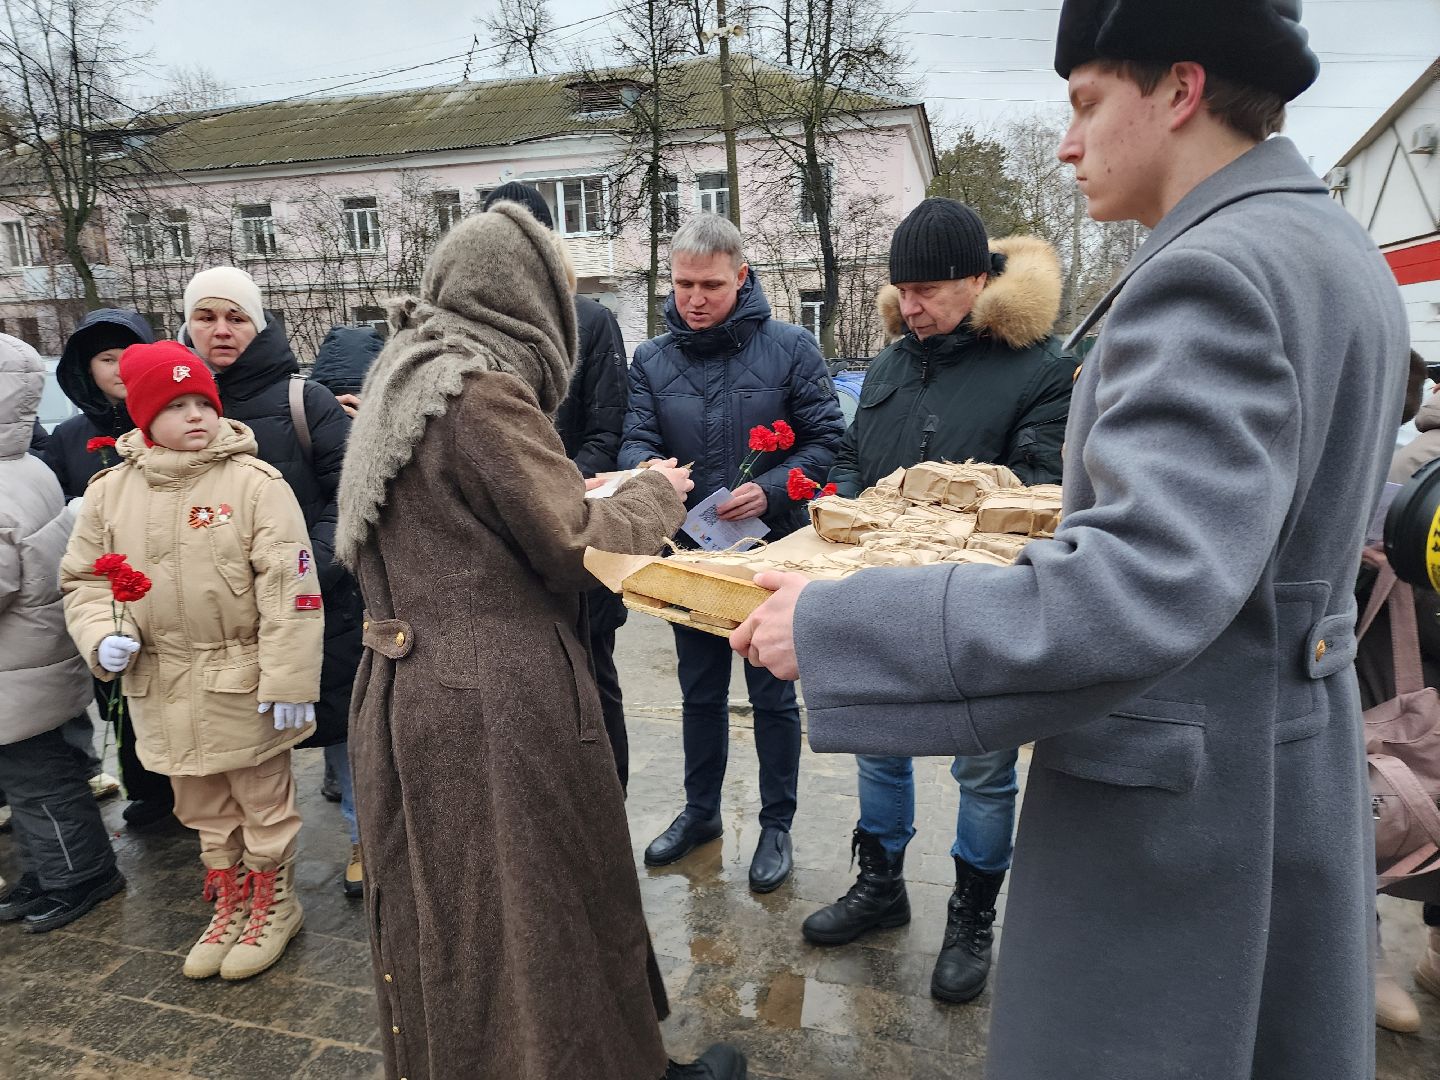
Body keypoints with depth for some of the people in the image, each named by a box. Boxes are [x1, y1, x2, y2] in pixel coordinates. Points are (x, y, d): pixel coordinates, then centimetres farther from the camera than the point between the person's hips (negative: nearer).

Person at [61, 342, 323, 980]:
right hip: (161, 686, 5)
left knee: (262, 799, 11)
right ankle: (230, 905, 41)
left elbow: (288, 589, -15)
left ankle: (273, 906, 34)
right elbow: (83, 579, 12)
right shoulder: (110, 491, 2)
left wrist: (289, 680, -18)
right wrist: (103, 636, -9)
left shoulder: (255, 483, -13)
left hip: (244, 682, -5)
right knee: (202, 808, 21)